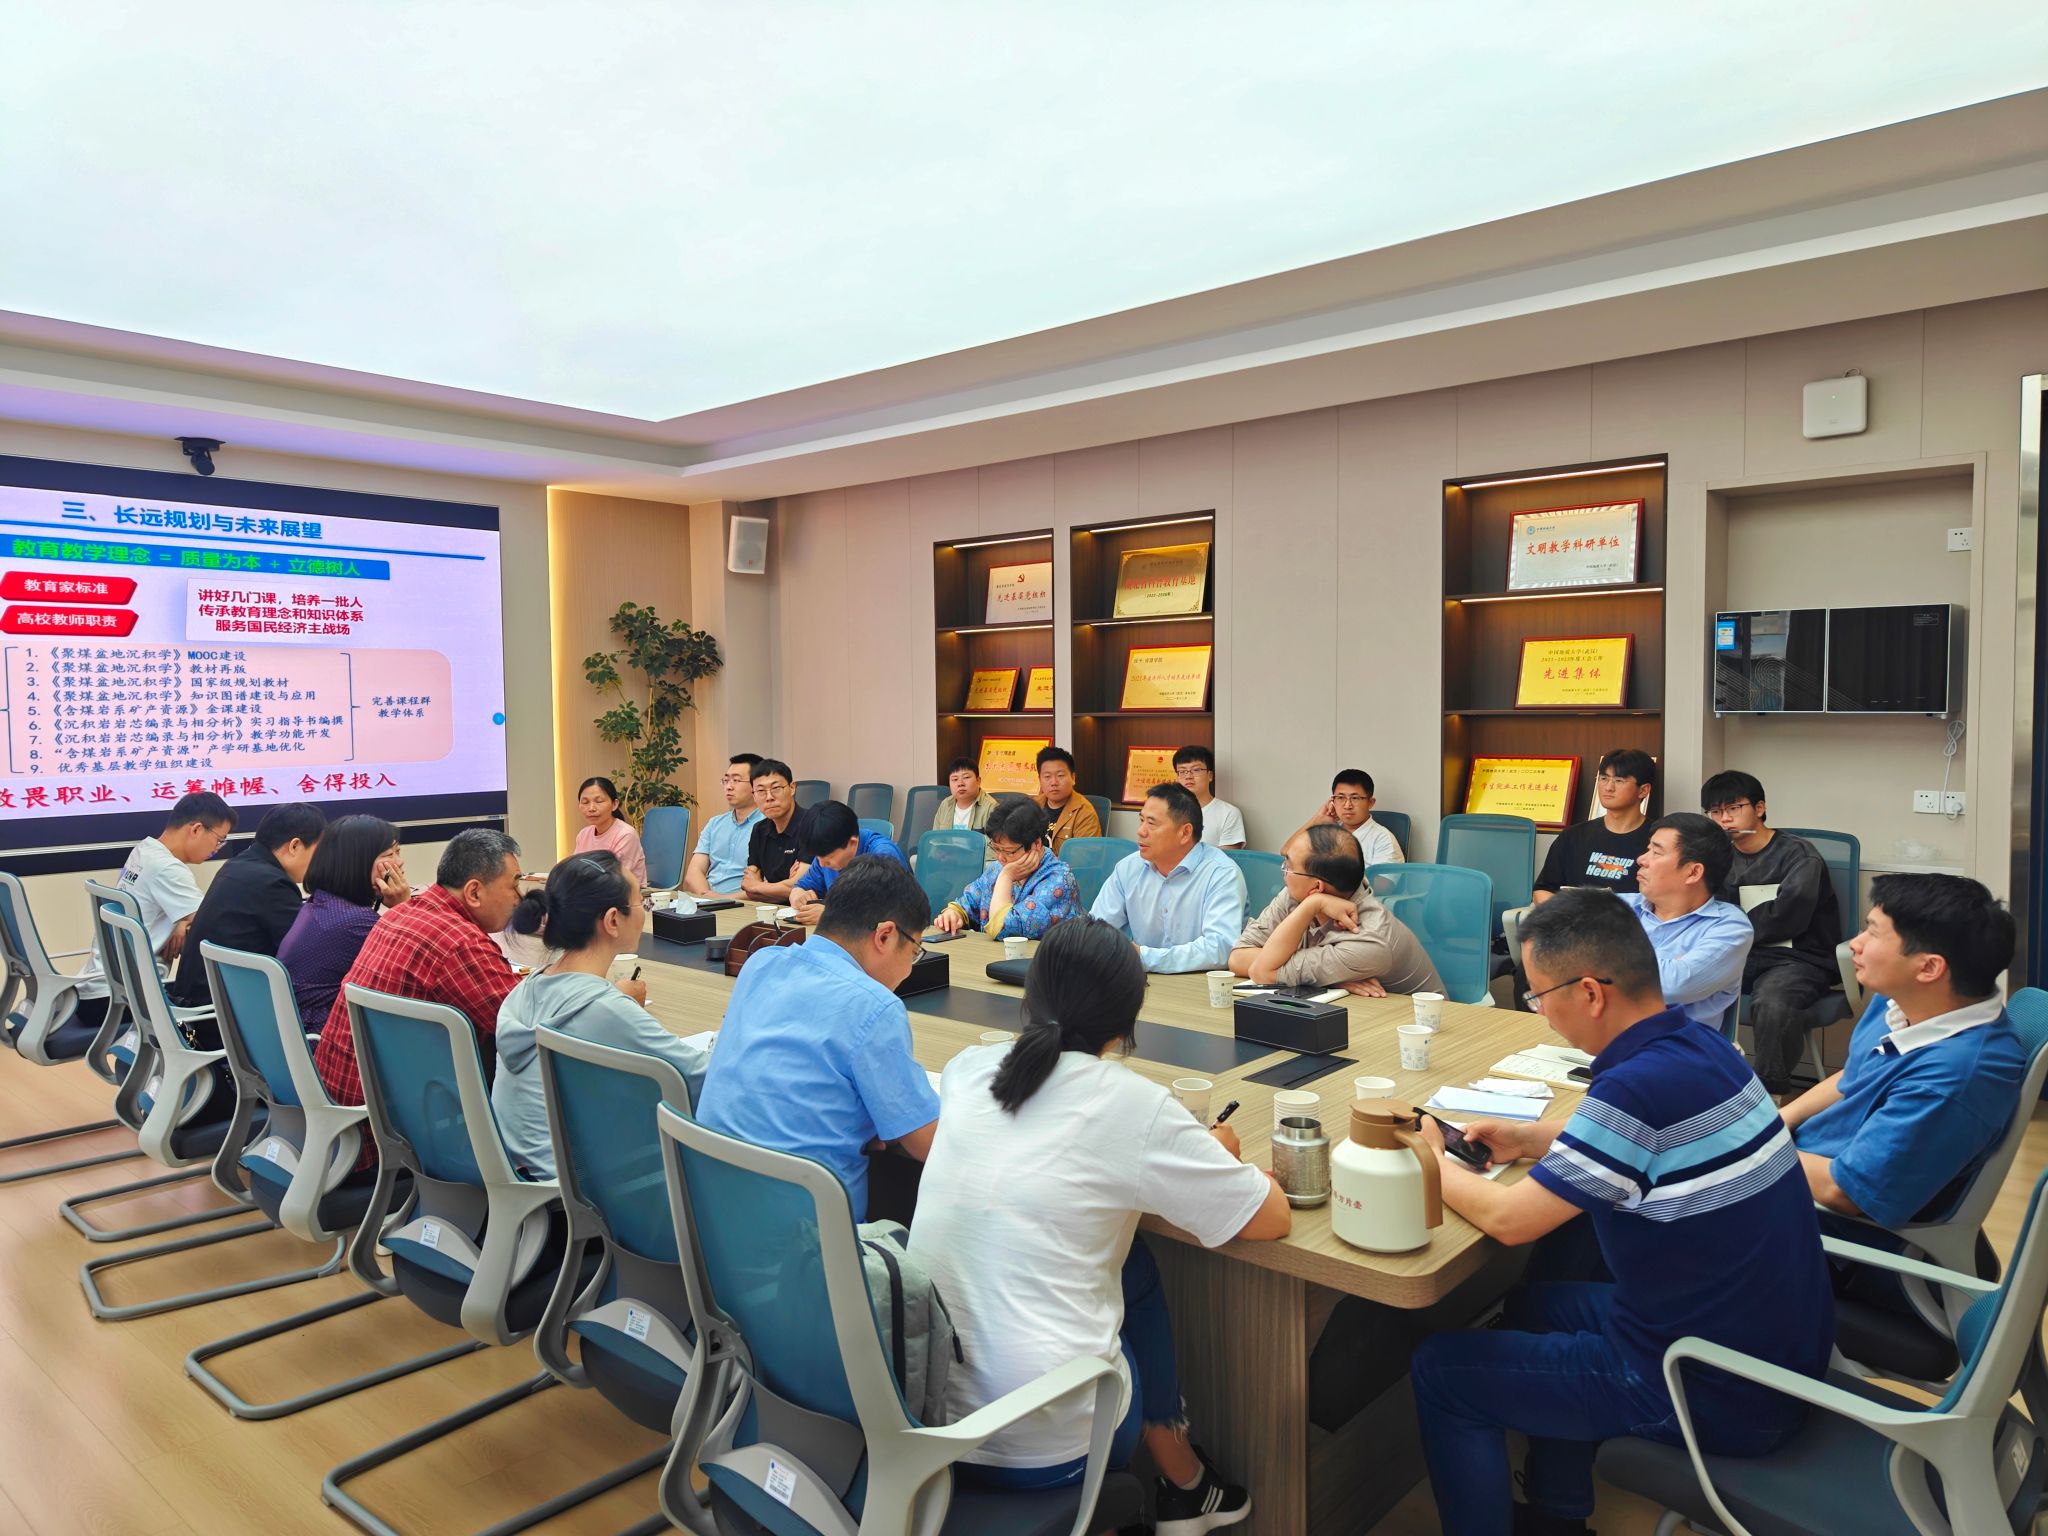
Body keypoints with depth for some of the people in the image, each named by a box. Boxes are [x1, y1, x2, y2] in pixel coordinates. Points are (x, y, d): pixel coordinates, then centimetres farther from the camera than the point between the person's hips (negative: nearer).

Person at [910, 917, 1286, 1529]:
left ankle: (1179, 1483, 37)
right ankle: (1184, 1485, 38)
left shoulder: (967, 1069, 1)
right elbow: (1270, 1220, -4)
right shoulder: (1132, 1104, -13)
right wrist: (1220, 1157, 15)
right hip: (1044, 1443, -4)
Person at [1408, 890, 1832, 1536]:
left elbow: (1506, 1219, -21)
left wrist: (1430, 1159, -3)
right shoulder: (1704, 1047, -2)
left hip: (1719, 1397, -9)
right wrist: (1530, 1137, 9)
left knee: (1440, 1371, 2)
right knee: (1537, 1304, 27)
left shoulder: (1639, 1086, -29)